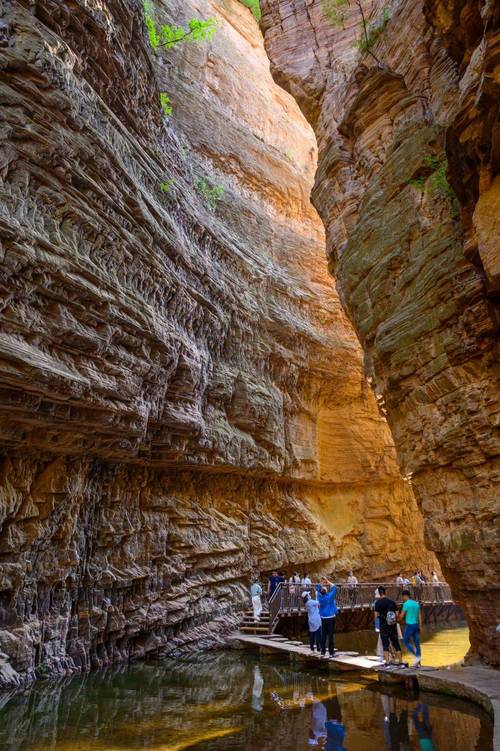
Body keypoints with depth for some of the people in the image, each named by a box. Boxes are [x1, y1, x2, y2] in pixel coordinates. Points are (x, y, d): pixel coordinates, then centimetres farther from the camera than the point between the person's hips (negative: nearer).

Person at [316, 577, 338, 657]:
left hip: (323, 618, 4)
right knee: (331, 635, 0)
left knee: (323, 635, 9)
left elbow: (318, 588, 12)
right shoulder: (329, 596, -14)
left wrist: (322, 582, 7)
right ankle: (331, 652, 1)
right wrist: (328, 582, -2)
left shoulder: (320, 596, -4)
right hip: (331, 618, -4)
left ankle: (323, 651, 13)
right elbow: (334, 588, -5)